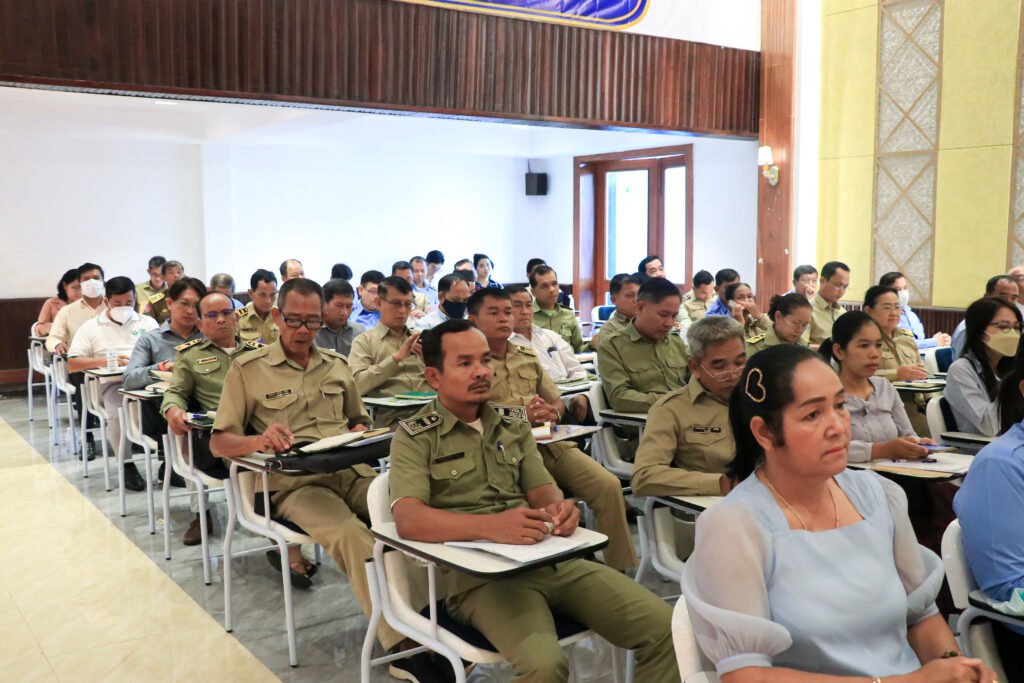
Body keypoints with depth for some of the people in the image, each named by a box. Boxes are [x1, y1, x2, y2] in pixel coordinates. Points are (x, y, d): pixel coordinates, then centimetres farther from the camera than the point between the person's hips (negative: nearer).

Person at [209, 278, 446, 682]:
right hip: (294, 483, -4)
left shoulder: (337, 365, 20)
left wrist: (360, 432, 4)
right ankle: (402, 646, -34)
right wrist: (259, 441, -19)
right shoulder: (247, 370, 7)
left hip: (352, 471, 4)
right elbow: (219, 442, 3)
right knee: (349, 534, -36)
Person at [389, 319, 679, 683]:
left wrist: (558, 508, -15)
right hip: (478, 572, -5)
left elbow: (542, 490, 11)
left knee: (663, 628, -9)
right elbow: (409, 520, -15)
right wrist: (491, 525, -31)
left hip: (553, 557, 5)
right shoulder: (415, 438, 0)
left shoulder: (514, 427, 17)